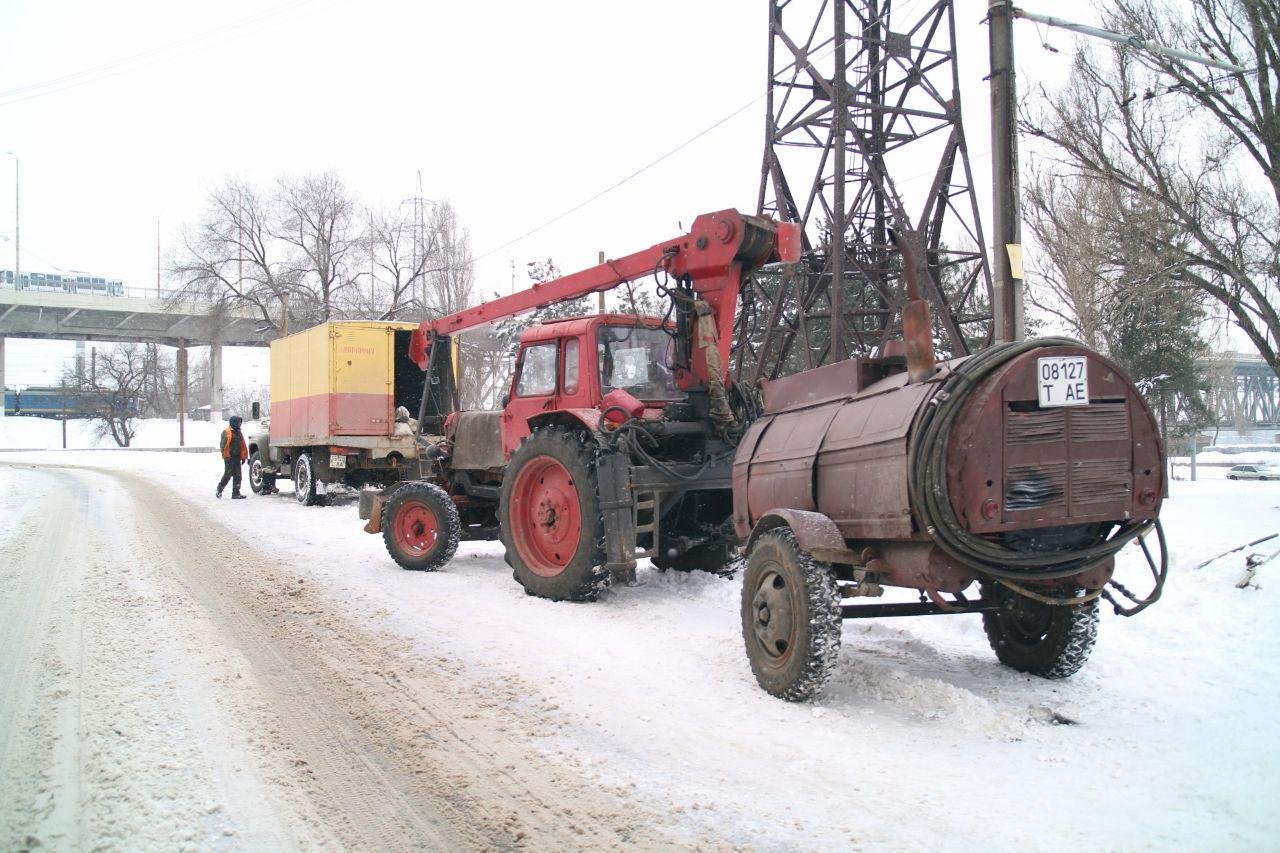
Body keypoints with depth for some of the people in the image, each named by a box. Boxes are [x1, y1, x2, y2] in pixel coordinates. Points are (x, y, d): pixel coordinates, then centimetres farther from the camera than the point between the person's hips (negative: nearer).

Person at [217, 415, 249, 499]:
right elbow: (223, 445, -13)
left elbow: (243, 445, 18)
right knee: (228, 474, -4)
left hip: (237, 457, 7)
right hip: (229, 457, -7)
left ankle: (236, 493, 6)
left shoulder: (239, 433, 15)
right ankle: (219, 490, 13)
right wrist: (226, 456, -17)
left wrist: (243, 456, 14)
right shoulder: (226, 432, -9)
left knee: (237, 476, 4)